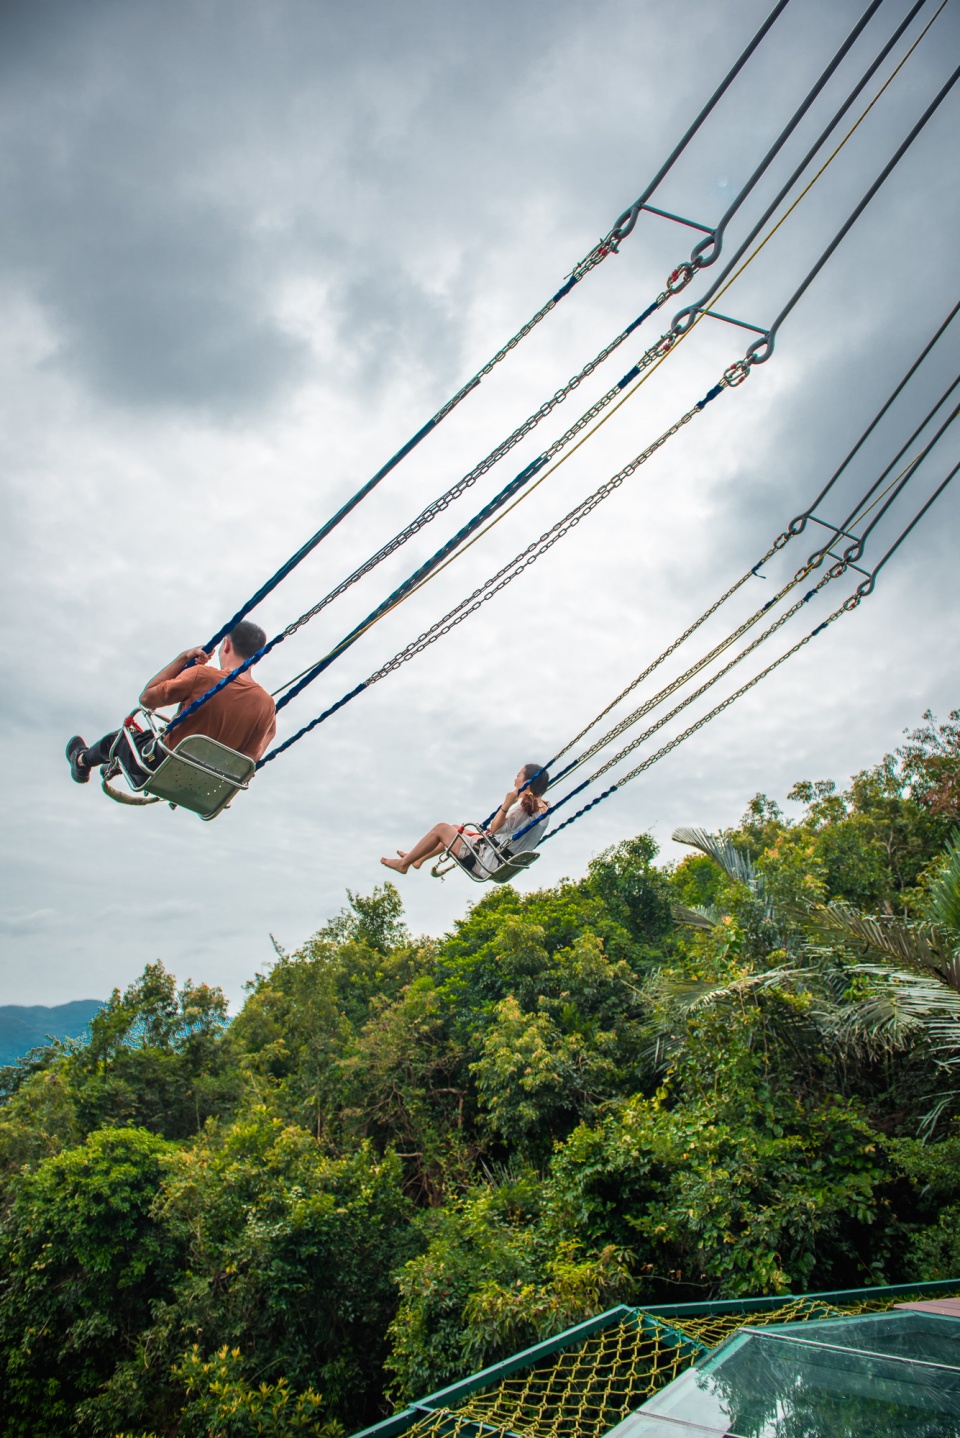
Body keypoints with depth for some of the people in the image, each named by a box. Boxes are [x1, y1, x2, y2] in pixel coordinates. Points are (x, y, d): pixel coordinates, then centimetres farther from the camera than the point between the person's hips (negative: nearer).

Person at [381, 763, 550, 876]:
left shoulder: (523, 807, -21)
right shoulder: (543, 808, 4)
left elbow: (494, 828, -24)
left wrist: (506, 805, -34)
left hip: (488, 861, -10)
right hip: (502, 861, 10)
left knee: (441, 828, 0)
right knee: (455, 829, 26)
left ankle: (404, 863, 13)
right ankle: (418, 858, 35)